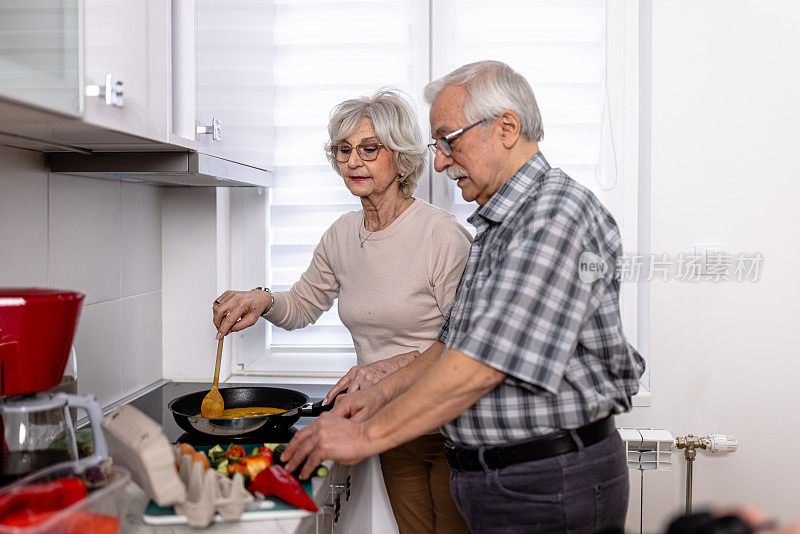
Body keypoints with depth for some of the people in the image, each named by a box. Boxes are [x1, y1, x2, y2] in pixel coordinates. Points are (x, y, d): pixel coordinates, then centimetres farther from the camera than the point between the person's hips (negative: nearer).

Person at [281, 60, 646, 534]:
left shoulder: (557, 214, -20)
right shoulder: (496, 225, 14)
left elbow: (484, 364, -26)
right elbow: (456, 342, 17)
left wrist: (369, 434, -21)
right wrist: (382, 393, 5)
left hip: (550, 493, -8)